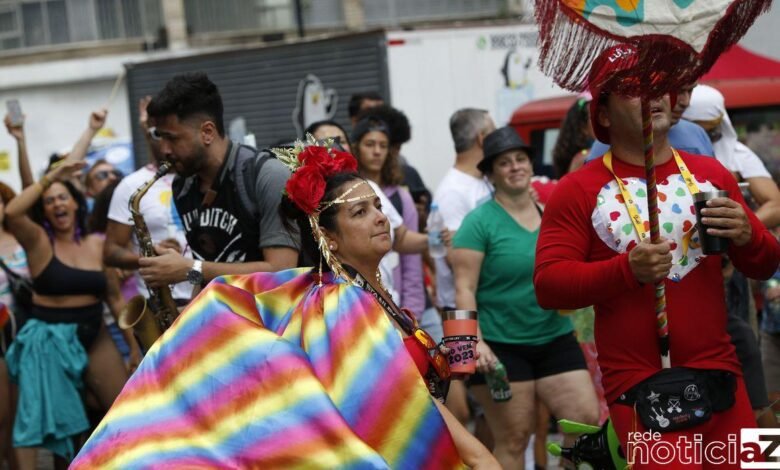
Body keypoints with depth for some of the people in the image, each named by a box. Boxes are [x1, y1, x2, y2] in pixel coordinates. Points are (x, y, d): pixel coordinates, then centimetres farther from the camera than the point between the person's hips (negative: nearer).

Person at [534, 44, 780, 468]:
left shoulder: (711, 174, 9)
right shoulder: (579, 191, -2)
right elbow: (547, 285, -9)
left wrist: (746, 236, -8)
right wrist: (627, 270, -22)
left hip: (721, 376, 4)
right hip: (642, 390, -4)